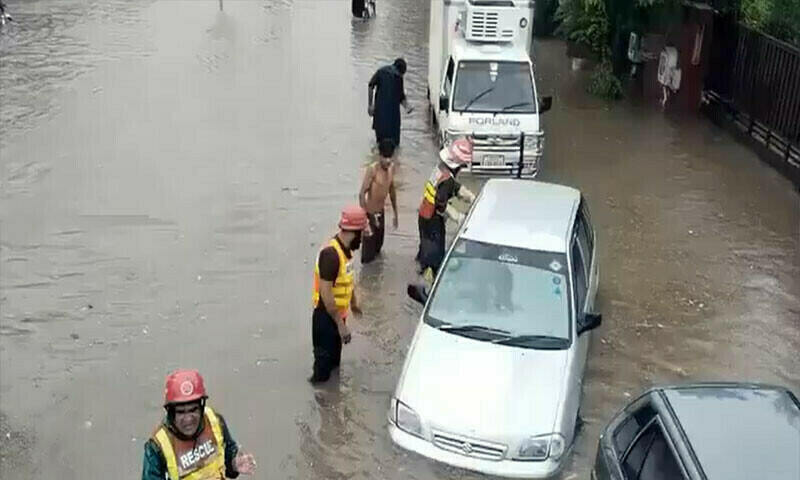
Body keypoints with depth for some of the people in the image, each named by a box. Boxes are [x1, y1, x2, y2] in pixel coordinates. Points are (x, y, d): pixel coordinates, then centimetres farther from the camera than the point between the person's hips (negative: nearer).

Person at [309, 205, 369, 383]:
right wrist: (340, 323, -28)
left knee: (335, 353, 26)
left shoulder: (345, 248, -1)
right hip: (326, 315, -9)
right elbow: (326, 293, -31)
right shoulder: (331, 254, -31)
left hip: (337, 312, 9)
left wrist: (354, 302, 26)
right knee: (325, 356, 7)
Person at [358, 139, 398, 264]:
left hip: (381, 211, 7)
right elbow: (362, 194, -26)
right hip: (370, 213, -7)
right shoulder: (372, 170, -26)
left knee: (378, 242, 24)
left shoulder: (391, 167, -3)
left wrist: (395, 213, 15)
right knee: (370, 241, 6)